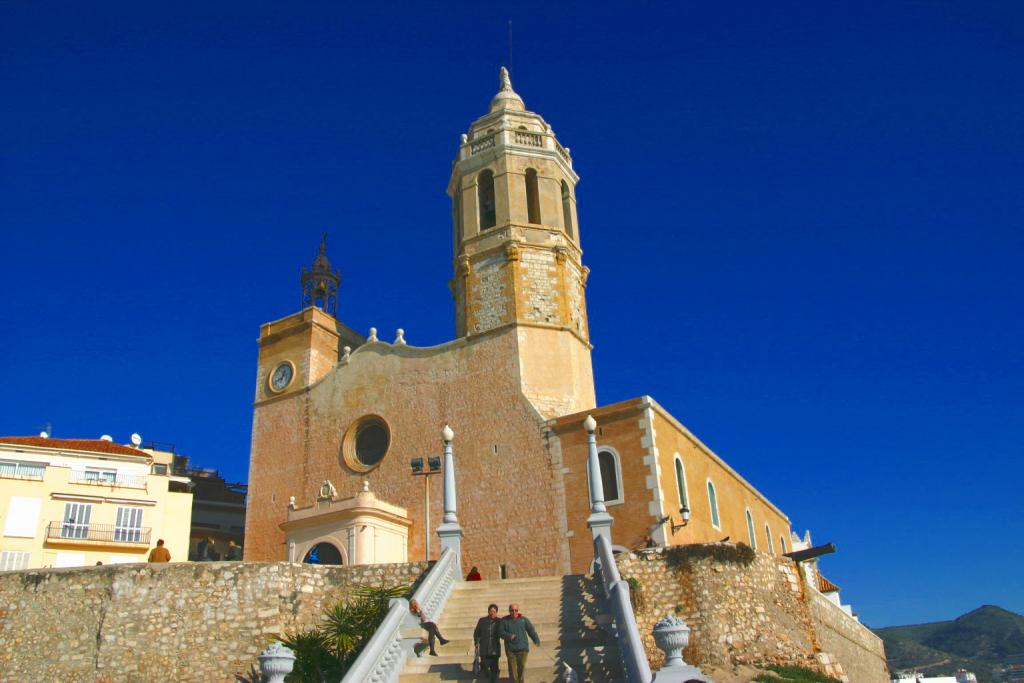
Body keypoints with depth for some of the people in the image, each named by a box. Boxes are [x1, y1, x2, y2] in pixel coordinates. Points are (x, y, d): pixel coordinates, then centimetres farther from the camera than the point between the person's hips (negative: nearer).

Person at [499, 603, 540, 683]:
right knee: (512, 668, -2)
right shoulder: (504, 620, 7)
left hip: (522, 648, 0)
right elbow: (501, 632, 0)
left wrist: (536, 640, -13)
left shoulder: (523, 619, 7)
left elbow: (531, 630, 0)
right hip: (510, 649, 0)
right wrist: (509, 636, -18)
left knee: (522, 666, -2)